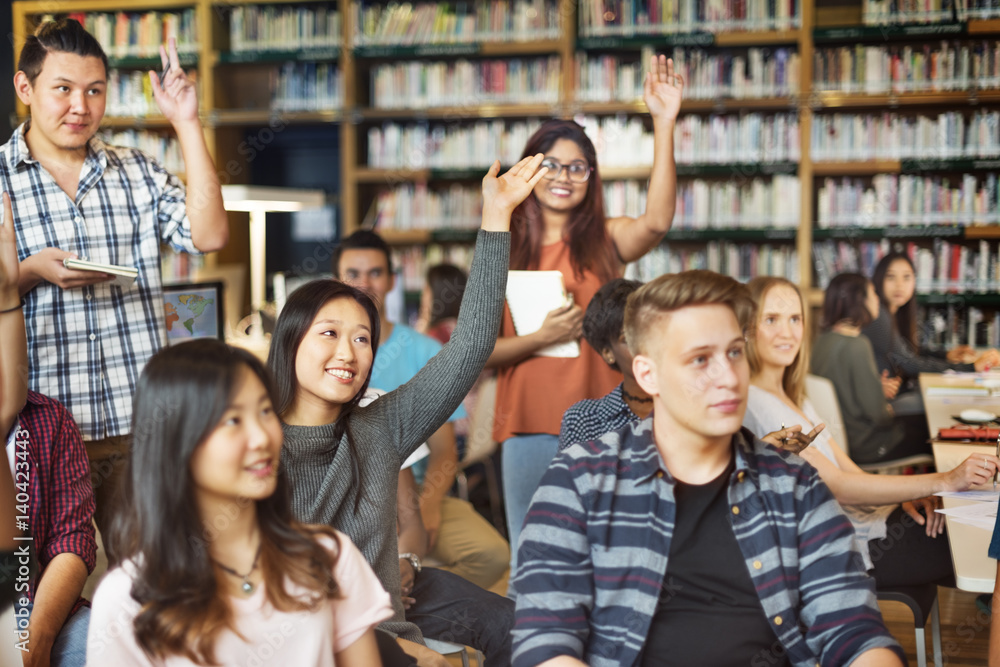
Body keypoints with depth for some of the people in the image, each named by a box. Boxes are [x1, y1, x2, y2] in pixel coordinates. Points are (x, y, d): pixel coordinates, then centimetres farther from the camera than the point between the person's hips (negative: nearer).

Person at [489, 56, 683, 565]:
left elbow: (656, 222, -20)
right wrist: (541, 338, -14)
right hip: (528, 427, 1)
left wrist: (664, 124, -26)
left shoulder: (604, 241, 3)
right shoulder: (503, 254, 6)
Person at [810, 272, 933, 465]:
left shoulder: (823, 340, 3)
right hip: (865, 445, -9)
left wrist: (880, 388, 9)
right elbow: (877, 413, -22)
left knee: (922, 421, 22)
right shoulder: (856, 346, -25)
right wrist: (888, 411, -2)